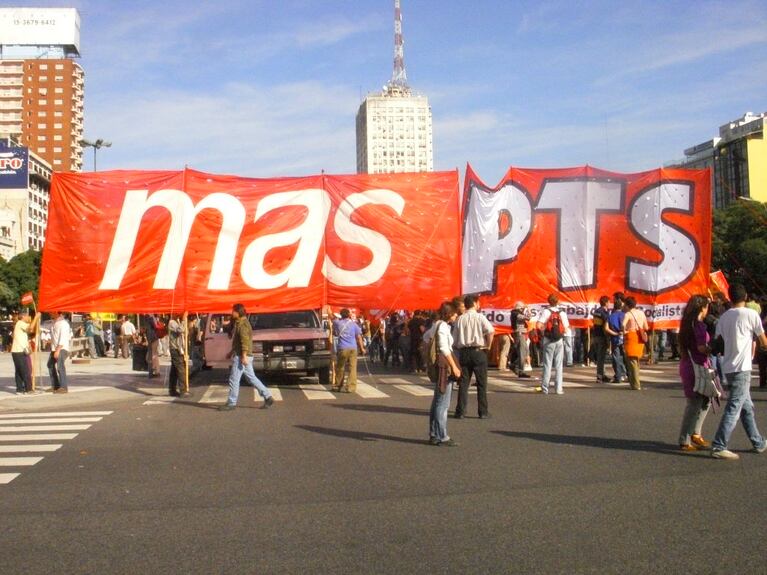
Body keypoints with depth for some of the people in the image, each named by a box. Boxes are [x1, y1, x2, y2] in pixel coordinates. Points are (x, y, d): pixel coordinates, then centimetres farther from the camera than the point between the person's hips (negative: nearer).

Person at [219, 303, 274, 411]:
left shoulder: (242, 324, -13)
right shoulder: (238, 323, 19)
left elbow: (245, 341, -22)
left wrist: (244, 356, -26)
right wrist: (232, 352, 29)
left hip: (241, 356, -10)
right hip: (245, 356, 10)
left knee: (234, 380, -3)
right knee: (251, 378, 11)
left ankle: (231, 403, 3)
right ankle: (268, 397, 9)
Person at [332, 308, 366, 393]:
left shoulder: (337, 323, 6)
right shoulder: (353, 324, 7)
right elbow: (359, 337, 5)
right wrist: (362, 348, 11)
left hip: (342, 348, 0)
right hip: (353, 348, 0)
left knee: (340, 368, 13)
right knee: (352, 368, -1)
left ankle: (337, 386, 22)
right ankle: (351, 387, -8)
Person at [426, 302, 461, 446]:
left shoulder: (437, 325, 14)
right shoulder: (442, 326, -15)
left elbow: (426, 337, 30)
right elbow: (444, 349, -24)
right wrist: (454, 367, -22)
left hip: (439, 368, 10)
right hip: (444, 368, -10)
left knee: (437, 402, 14)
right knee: (443, 404, -6)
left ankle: (434, 435, 20)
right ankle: (441, 437, -3)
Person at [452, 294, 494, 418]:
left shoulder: (459, 319, 6)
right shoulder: (480, 317, -4)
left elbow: (454, 339, 4)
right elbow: (490, 331, -19)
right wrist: (488, 345, -7)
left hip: (463, 352, 3)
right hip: (478, 351, -3)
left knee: (463, 383, 7)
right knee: (482, 383, 5)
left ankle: (460, 412, 6)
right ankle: (483, 412, 7)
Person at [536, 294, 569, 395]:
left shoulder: (546, 312, -7)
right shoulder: (562, 313, 0)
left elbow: (538, 325, -18)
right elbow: (566, 330, -1)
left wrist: (543, 329, 2)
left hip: (548, 341, -1)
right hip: (559, 341, 1)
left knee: (547, 364, 3)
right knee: (559, 365, 7)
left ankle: (545, 388, 3)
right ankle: (558, 388, 6)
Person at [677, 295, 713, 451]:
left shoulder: (686, 323, 12)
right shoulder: (699, 325, -15)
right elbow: (702, 348, -23)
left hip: (686, 365, 9)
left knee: (704, 401, 20)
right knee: (694, 404, -2)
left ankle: (695, 434, 25)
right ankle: (685, 441, 3)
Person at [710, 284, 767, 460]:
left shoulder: (724, 317, 9)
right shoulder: (751, 314, -7)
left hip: (728, 368, 7)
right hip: (742, 368, -7)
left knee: (747, 407, 19)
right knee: (733, 409, -7)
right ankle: (718, 447, -11)